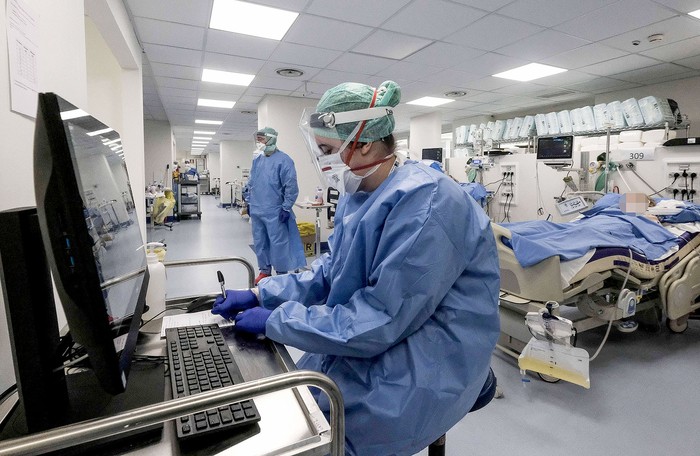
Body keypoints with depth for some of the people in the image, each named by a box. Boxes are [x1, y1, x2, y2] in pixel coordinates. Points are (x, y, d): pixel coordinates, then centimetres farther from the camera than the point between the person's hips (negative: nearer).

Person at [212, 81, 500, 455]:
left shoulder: (424, 203, -26)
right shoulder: (357, 196, 5)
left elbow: (380, 320, -27)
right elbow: (329, 272, 10)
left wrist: (273, 321, -19)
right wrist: (259, 295, 1)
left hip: (422, 368, -8)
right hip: (385, 337, 8)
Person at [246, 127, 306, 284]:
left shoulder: (283, 160, -11)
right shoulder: (257, 160, 11)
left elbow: (291, 186, -13)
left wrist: (286, 208, -14)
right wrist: (249, 202, 17)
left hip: (274, 212, -7)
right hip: (256, 211, 7)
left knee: (278, 243, -2)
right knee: (260, 242, 14)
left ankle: (282, 273, 10)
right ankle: (265, 270, 28)